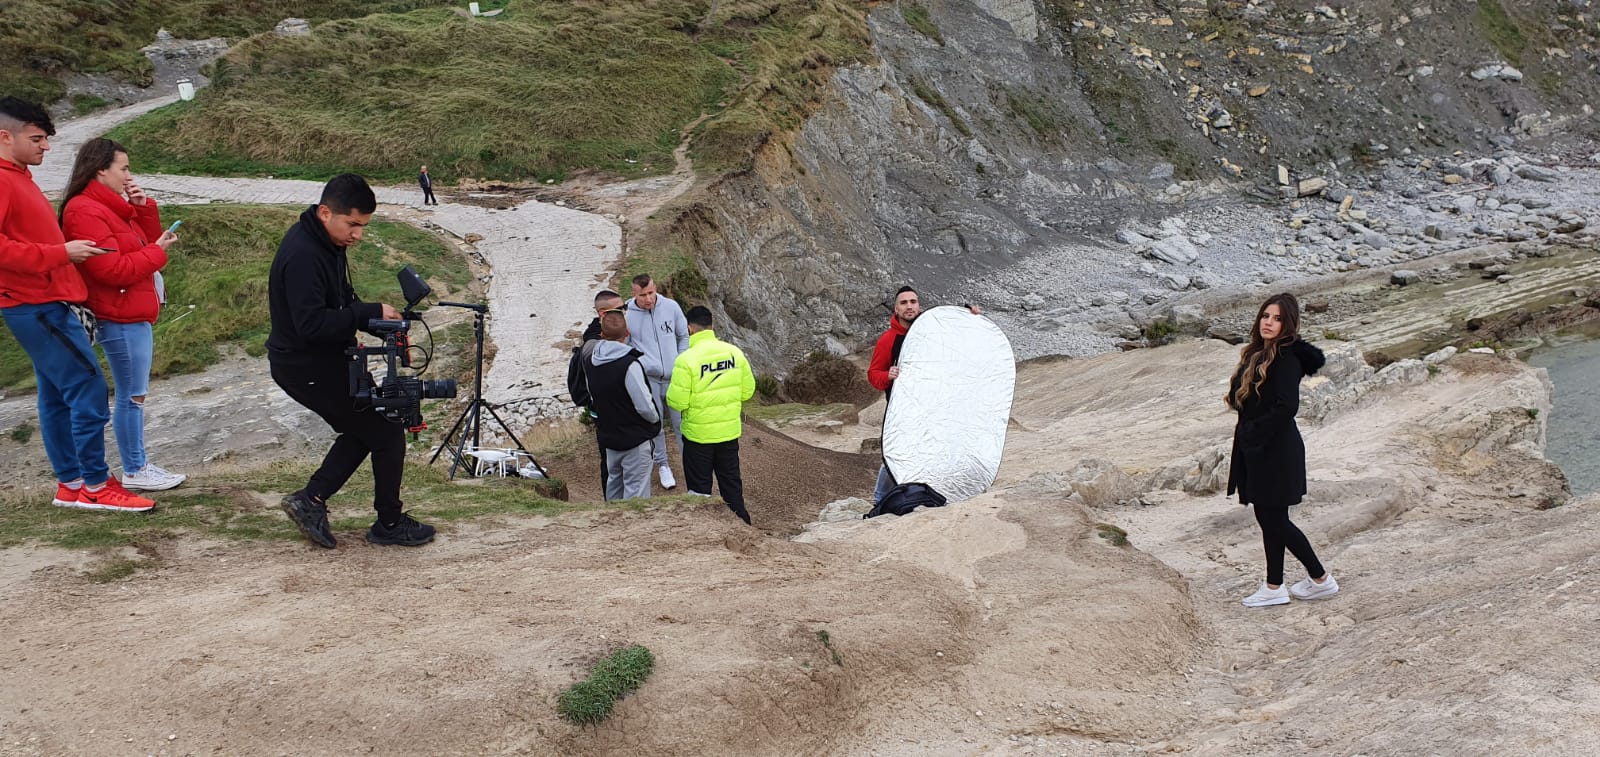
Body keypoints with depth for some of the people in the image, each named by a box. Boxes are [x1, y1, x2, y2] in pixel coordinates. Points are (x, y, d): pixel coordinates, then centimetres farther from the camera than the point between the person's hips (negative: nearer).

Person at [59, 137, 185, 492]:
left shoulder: (114, 206, 15)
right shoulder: (86, 212, -16)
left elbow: (145, 242, 15)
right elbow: (113, 270, -22)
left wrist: (145, 209, 1)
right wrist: (157, 251, -13)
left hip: (135, 314, 10)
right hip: (120, 318, -10)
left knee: (135, 394, 14)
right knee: (132, 395, -3)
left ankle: (138, 462, 22)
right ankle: (134, 471, 5)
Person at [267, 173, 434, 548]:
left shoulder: (326, 242, 6)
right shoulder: (303, 255, -26)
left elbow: (340, 302, 17)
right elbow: (311, 324, -32)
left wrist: (383, 322, 1)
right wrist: (371, 313, -27)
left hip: (325, 361, 10)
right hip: (308, 368, -10)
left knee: (363, 429, 20)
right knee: (388, 434, -1)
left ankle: (310, 500, 19)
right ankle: (389, 524, 15)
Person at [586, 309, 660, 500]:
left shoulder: (590, 362, -2)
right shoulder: (629, 364, -25)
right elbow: (644, 405, -24)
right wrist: (655, 418, -3)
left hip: (608, 435, 7)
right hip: (635, 438, -7)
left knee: (614, 481, 23)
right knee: (636, 489, 0)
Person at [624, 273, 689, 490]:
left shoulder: (671, 307, -4)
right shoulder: (627, 314, -9)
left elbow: (684, 336, 10)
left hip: (674, 377, 1)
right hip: (647, 379, -1)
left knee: (681, 421, 6)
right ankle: (662, 465, 26)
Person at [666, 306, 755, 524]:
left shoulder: (686, 360, -20)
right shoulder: (734, 352, -6)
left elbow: (677, 402, -19)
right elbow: (747, 391, 2)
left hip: (698, 434, -4)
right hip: (730, 431, 4)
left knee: (699, 486, 11)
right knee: (731, 481, 19)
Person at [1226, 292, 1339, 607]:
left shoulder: (1285, 358, -16)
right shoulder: (1257, 355, 11)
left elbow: (1287, 407, -24)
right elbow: (1241, 399, 18)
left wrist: (1255, 433, -18)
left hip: (1275, 451, -9)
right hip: (1255, 449, 9)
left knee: (1275, 521, -1)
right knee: (1269, 519, 13)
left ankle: (1321, 579, 12)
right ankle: (1274, 587, 21)